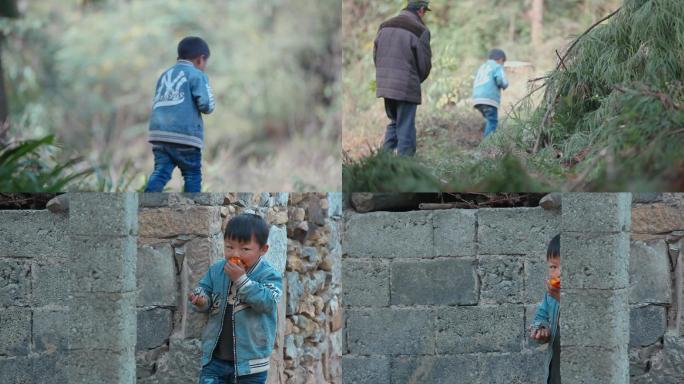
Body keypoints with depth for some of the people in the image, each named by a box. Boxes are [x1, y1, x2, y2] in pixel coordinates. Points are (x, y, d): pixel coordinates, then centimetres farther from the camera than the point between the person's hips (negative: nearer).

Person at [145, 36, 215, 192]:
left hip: (159, 132, 5)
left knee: (161, 171, 1)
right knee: (192, 174, 7)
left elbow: (155, 103, 24)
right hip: (185, 135, -5)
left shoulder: (165, 75, 22)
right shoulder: (197, 75, 0)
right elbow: (206, 104, -9)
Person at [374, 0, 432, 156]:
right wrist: (417, 80, 12)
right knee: (405, 128, 1)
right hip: (407, 87, -6)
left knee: (394, 123, 20)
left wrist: (386, 78, 15)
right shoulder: (420, 31, -10)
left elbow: (376, 56, 9)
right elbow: (424, 63, -7)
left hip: (385, 85, 6)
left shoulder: (384, 26, 8)